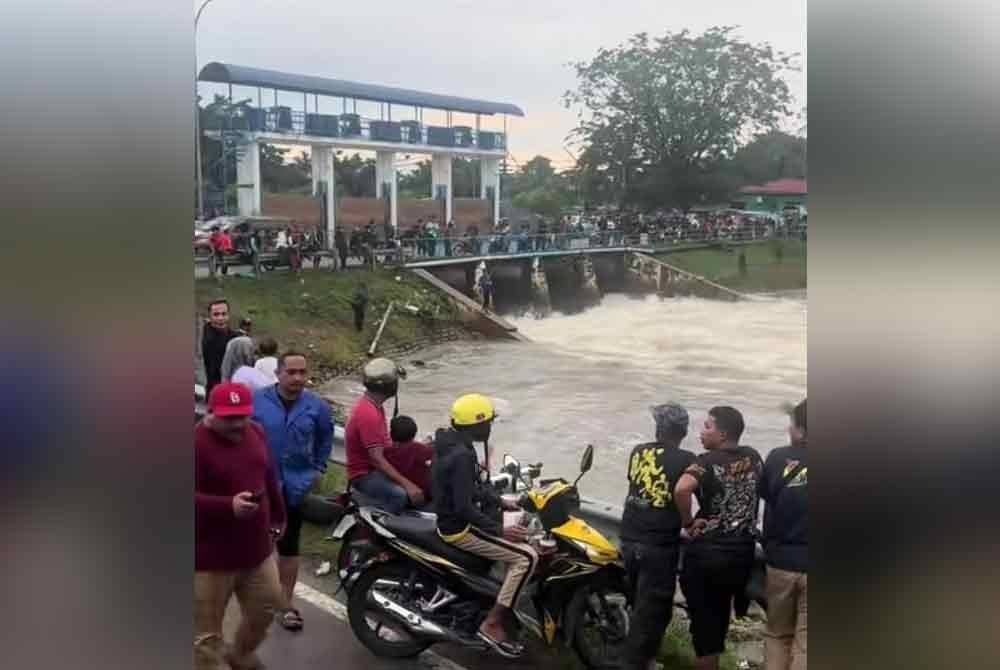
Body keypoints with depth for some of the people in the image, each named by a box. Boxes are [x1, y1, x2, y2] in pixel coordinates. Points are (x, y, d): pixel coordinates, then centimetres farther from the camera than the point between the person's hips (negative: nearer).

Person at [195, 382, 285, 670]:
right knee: (207, 630, 4)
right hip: (210, 557, -7)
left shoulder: (255, 432, 4)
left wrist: (277, 516, 25)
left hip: (257, 548, 7)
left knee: (265, 608, 23)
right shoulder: (197, 443, -19)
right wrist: (229, 506, -36)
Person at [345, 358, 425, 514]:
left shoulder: (374, 405, 8)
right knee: (401, 495, -34)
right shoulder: (368, 413, -24)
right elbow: (377, 459, -28)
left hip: (378, 468, 10)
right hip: (365, 475, -10)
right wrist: (407, 484, -31)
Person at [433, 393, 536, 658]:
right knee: (526, 557, -15)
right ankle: (492, 624, -10)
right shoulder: (462, 456, -26)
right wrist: (499, 530, -23)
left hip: (452, 517, 11)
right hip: (459, 527, -10)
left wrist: (501, 502, 12)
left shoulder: (452, 442, 6)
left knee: (519, 521, 20)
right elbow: (464, 507, -29)